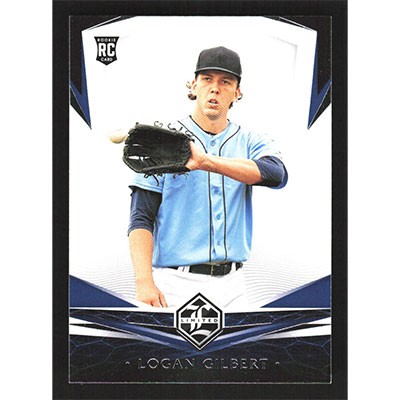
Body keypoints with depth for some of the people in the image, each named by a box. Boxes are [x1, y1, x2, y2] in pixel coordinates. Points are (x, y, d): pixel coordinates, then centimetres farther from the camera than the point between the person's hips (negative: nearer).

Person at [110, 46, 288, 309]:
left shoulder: (251, 142, 8)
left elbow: (277, 174, -15)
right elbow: (141, 219, -5)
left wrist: (206, 161, -26)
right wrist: (144, 282, -18)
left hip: (232, 286, 3)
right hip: (174, 285, -2)